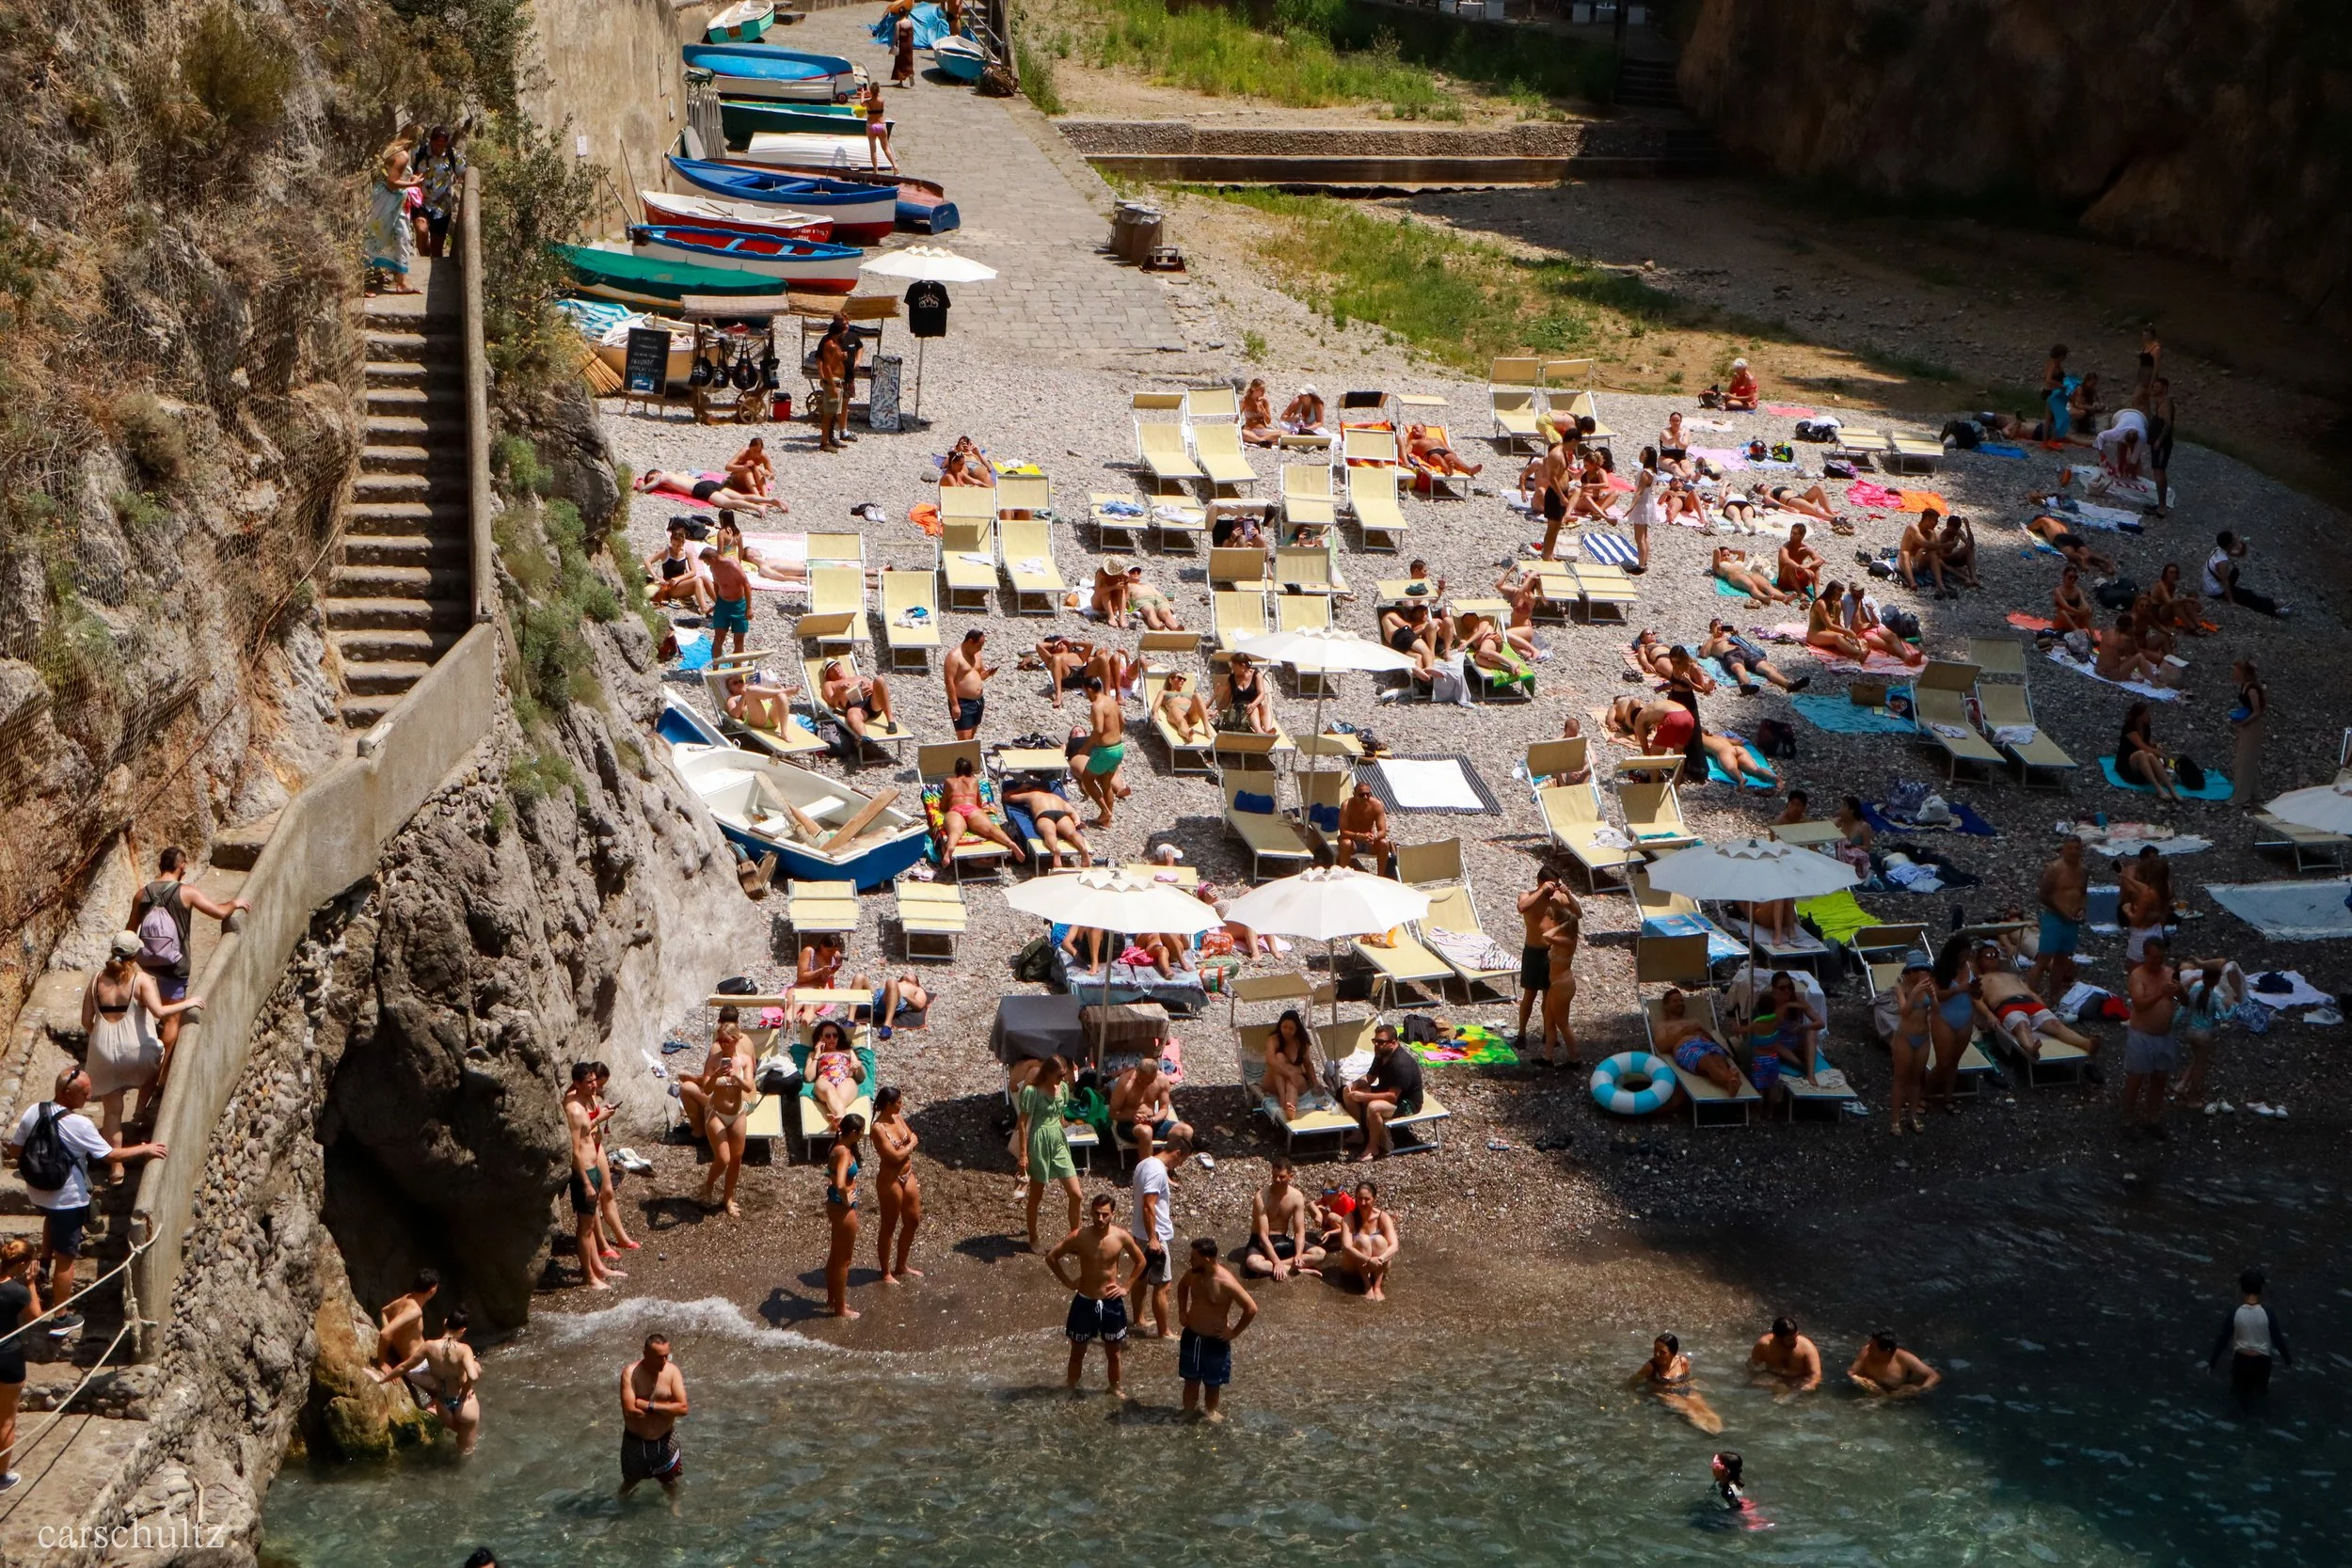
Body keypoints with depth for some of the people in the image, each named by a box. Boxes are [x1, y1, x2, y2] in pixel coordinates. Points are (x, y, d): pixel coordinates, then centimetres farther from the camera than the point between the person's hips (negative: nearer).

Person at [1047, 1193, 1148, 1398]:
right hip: (1084, 1302, -1)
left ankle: (1115, 1388, 34)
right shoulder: (1079, 1236, -16)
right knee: (1077, 1351, 12)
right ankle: (1072, 1389, 28)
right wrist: (1068, 1282, -4)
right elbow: (1051, 1258, -5)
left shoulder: (1121, 1237, -12)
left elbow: (1141, 1261, 5)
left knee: (1113, 1352, 15)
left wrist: (1127, 1287, 1)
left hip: (1112, 1302, 1)